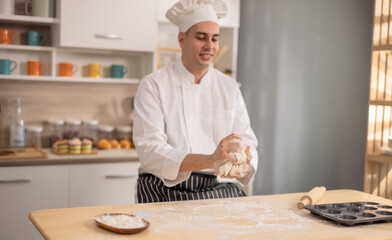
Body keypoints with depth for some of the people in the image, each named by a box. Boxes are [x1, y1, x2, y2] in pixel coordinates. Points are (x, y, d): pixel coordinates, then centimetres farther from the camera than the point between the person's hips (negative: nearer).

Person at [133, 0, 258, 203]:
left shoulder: (229, 88, 12)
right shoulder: (153, 85, -3)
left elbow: (247, 143, 6)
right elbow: (150, 150, -15)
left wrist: (244, 161, -19)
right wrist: (209, 161, -29)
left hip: (219, 190, 5)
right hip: (166, 192, -4)